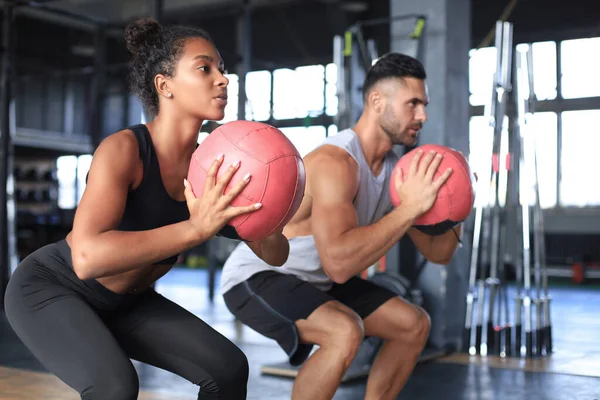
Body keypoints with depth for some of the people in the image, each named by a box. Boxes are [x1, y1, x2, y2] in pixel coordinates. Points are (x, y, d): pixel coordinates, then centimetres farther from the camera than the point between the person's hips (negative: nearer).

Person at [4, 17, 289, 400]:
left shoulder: (211, 167, -11)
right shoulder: (123, 149, -30)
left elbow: (277, 254, -9)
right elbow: (87, 257, -43)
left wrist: (259, 212, -32)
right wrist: (197, 228, -48)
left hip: (122, 301, 7)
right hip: (49, 287, -6)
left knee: (229, 367, -6)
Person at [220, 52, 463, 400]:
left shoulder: (396, 169, -1)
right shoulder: (335, 162, -28)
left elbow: (438, 253, 5)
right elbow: (339, 263, -42)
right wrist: (410, 207, -36)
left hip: (315, 281, 9)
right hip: (257, 277, -9)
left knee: (414, 325, 9)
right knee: (346, 331, -34)